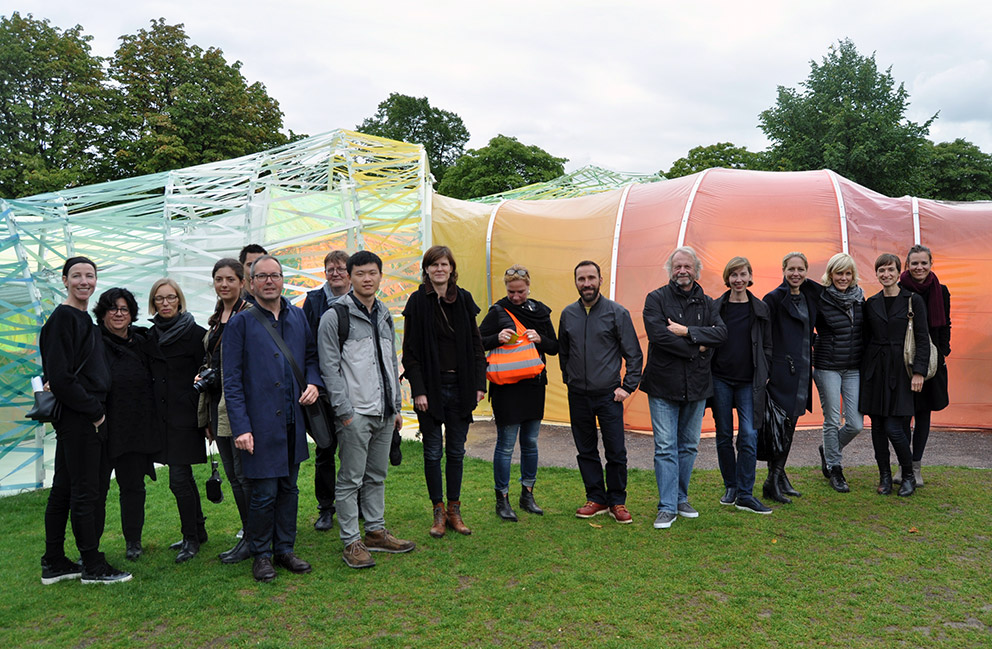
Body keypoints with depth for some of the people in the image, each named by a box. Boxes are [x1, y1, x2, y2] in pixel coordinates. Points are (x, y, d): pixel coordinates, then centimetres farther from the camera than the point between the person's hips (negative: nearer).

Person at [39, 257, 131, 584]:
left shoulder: (83, 318, 15)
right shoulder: (62, 318, -13)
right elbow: (59, 376, -19)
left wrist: (96, 408, 11)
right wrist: (94, 410, -14)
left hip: (86, 416, 9)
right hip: (77, 418, -9)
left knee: (63, 489, 14)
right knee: (86, 490, -2)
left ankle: (53, 564, 24)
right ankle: (93, 566, 8)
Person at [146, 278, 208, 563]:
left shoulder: (195, 333, -8)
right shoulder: (151, 335, 10)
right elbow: (151, 376, 16)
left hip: (186, 416, -6)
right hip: (163, 416, 6)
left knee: (179, 479, -7)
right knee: (183, 476, 14)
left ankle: (191, 538, 6)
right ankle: (198, 531, 26)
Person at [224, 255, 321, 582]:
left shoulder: (298, 317, 9)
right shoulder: (240, 323, -4)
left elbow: (311, 355, 21)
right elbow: (231, 380, -7)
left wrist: (313, 383, -1)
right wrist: (240, 427, -13)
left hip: (293, 421, 5)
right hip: (260, 424, -5)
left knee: (288, 488, 14)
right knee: (264, 494, -1)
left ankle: (284, 549, 28)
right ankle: (261, 554, 19)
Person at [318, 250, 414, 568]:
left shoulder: (384, 316, 15)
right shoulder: (335, 317, -7)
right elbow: (329, 368, -10)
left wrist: (396, 405, 16)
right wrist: (344, 411, -14)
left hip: (384, 412, 7)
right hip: (355, 413, -7)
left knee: (377, 475, 15)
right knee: (351, 479, 1)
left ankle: (376, 531, 27)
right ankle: (351, 542, 11)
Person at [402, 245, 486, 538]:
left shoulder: (464, 299, 5)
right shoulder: (418, 301, -4)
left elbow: (475, 344, 8)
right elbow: (410, 350, -6)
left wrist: (479, 382, 2)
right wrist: (418, 390, -12)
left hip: (460, 387, 3)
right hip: (431, 387, -3)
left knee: (456, 451, 10)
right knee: (433, 452, 5)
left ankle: (454, 510, 21)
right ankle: (438, 511, 18)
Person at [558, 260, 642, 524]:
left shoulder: (617, 313, -4)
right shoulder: (568, 314, 7)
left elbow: (634, 354, -1)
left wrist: (627, 386, -6)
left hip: (608, 394, -3)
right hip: (578, 395, 4)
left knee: (616, 452, 0)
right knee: (586, 450, 10)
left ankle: (617, 502, 15)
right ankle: (596, 499, 22)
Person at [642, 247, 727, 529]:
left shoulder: (708, 303, 10)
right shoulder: (656, 299, -1)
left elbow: (721, 332, -6)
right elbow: (658, 334, -16)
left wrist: (687, 332, -17)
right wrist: (696, 349, -11)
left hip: (697, 386, 4)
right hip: (663, 384, -4)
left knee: (689, 446, 12)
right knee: (666, 447, -4)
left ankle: (681, 499, 26)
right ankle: (667, 507, 3)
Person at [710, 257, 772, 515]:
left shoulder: (761, 309, 6)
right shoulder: (716, 307, 3)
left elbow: (767, 345, 11)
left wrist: (764, 374, 2)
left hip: (749, 382, 0)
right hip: (721, 379, 0)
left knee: (749, 436, -8)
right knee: (724, 436, 7)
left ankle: (745, 495, 0)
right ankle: (731, 486, 23)